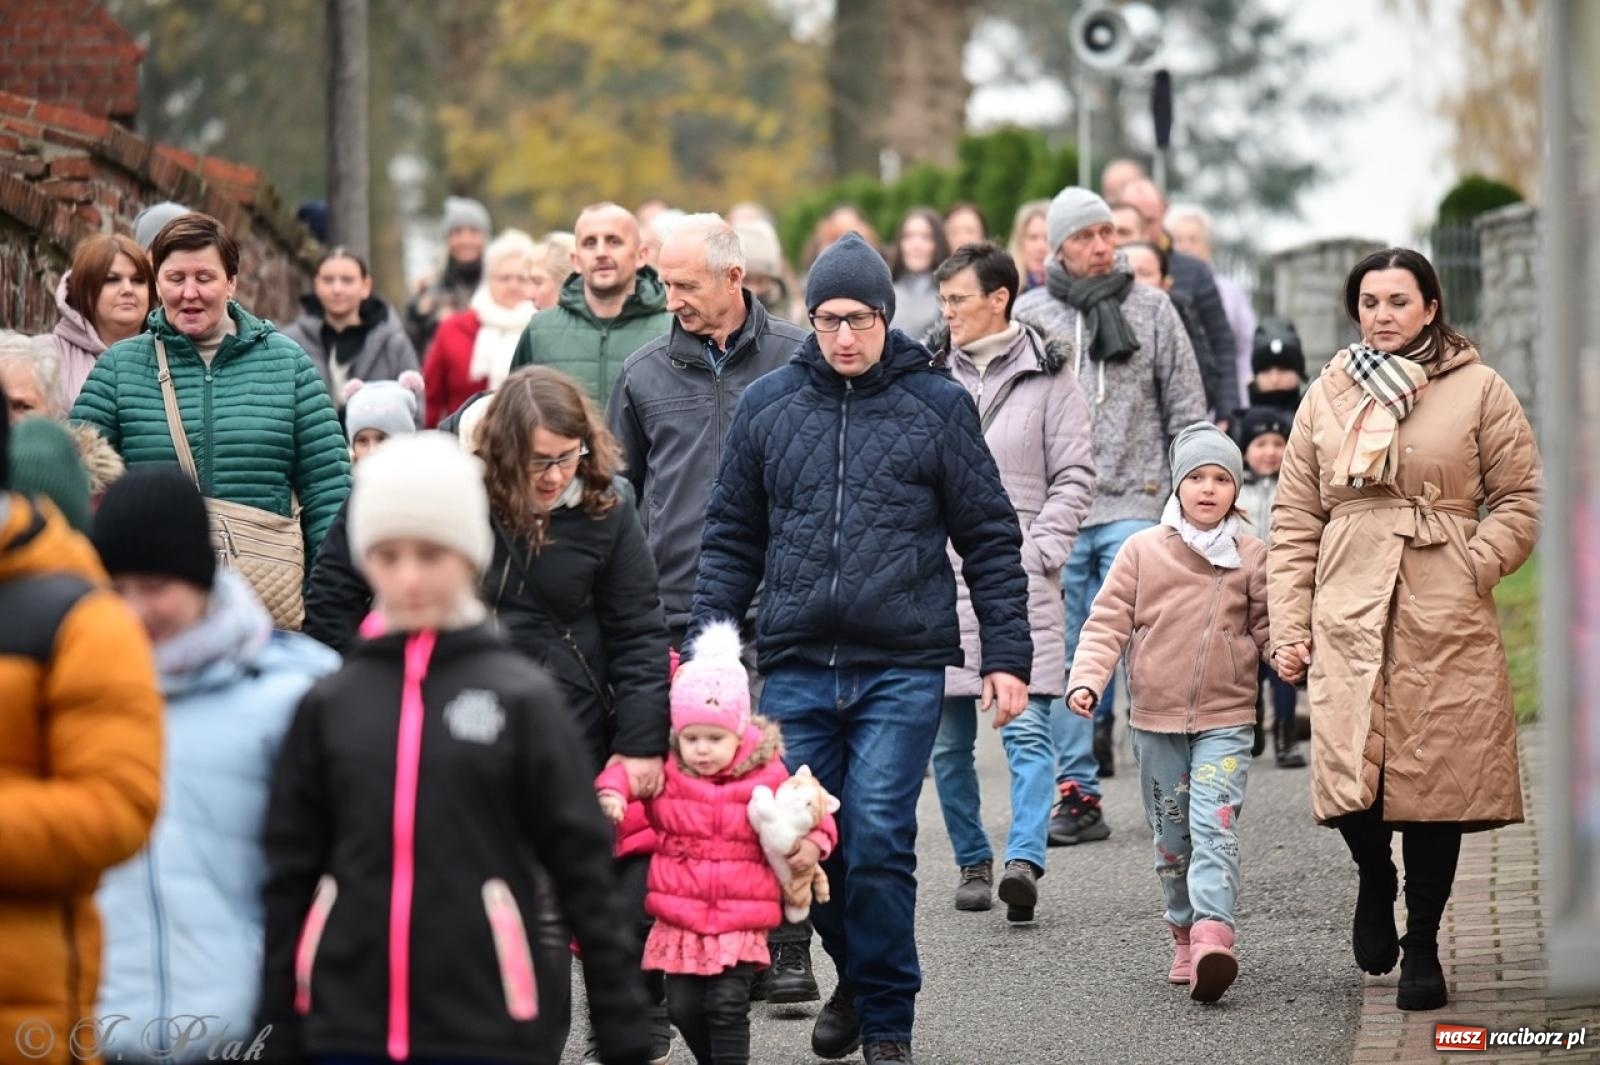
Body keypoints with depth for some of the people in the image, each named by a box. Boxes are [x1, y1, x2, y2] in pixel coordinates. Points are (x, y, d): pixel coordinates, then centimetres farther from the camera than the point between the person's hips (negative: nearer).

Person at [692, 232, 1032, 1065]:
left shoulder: (938, 405, 3)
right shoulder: (767, 406, 8)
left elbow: (990, 540, 5)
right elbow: (731, 537, 13)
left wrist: (1006, 655, 0)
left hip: (903, 664, -3)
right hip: (796, 666, 3)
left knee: (877, 841, -9)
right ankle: (856, 975, 30)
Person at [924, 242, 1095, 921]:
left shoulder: (1047, 375, 2)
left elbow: (1074, 477, 3)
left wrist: (1040, 551, -8)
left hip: (1020, 584, -3)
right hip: (939, 582, 3)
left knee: (1027, 731, -12)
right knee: (949, 742, 7)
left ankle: (1024, 861, -20)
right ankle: (973, 862, 18)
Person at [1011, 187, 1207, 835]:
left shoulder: (1152, 311, 6)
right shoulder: (1029, 315, 6)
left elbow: (1186, 410, 10)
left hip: (1136, 506, -1)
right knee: (1066, 653, 2)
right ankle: (1078, 792, 6)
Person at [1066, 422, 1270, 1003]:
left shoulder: (1251, 557, 3)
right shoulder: (1143, 551, 2)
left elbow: (1268, 625, 9)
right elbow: (1109, 622, 1)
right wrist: (1087, 678, -13)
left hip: (1225, 720, -2)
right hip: (1156, 719, 2)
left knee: (1214, 825, -16)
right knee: (1171, 835, 10)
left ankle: (1214, 937, -28)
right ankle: (1186, 933, 24)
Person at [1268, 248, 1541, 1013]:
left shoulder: (1479, 391, 6)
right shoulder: (1327, 398, 14)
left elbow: (1519, 500, 7)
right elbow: (1294, 523, 14)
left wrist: (1472, 570, -8)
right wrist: (1289, 626, 6)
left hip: (1445, 625, -1)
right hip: (1349, 620, 1)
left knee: (1435, 778, -1)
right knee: (1348, 781, -11)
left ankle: (1422, 947, 15)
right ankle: (1375, 881, 23)